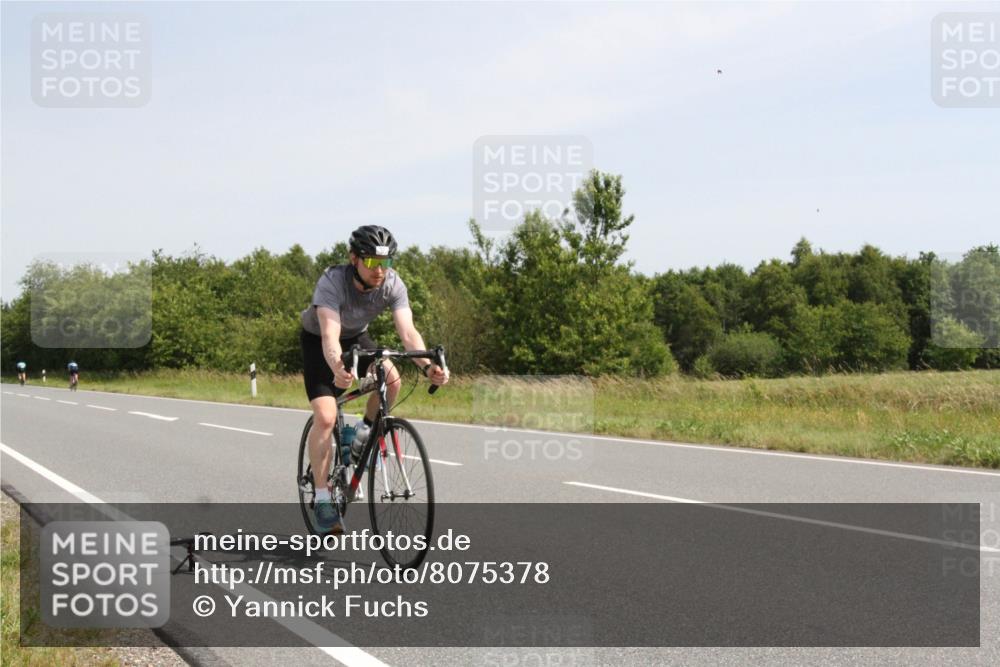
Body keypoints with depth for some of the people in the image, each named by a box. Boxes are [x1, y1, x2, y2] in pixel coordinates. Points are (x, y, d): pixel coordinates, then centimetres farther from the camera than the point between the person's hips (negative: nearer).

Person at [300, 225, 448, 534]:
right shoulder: (332, 282, -36)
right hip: (318, 340, -4)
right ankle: (322, 499, -11)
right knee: (325, 417, -19)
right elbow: (330, 335, -48)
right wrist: (338, 369, -69)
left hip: (356, 336, 4)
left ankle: (364, 434, 5)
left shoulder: (392, 284, -25)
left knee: (391, 379, -24)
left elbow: (407, 330, -34)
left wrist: (427, 366, -53)